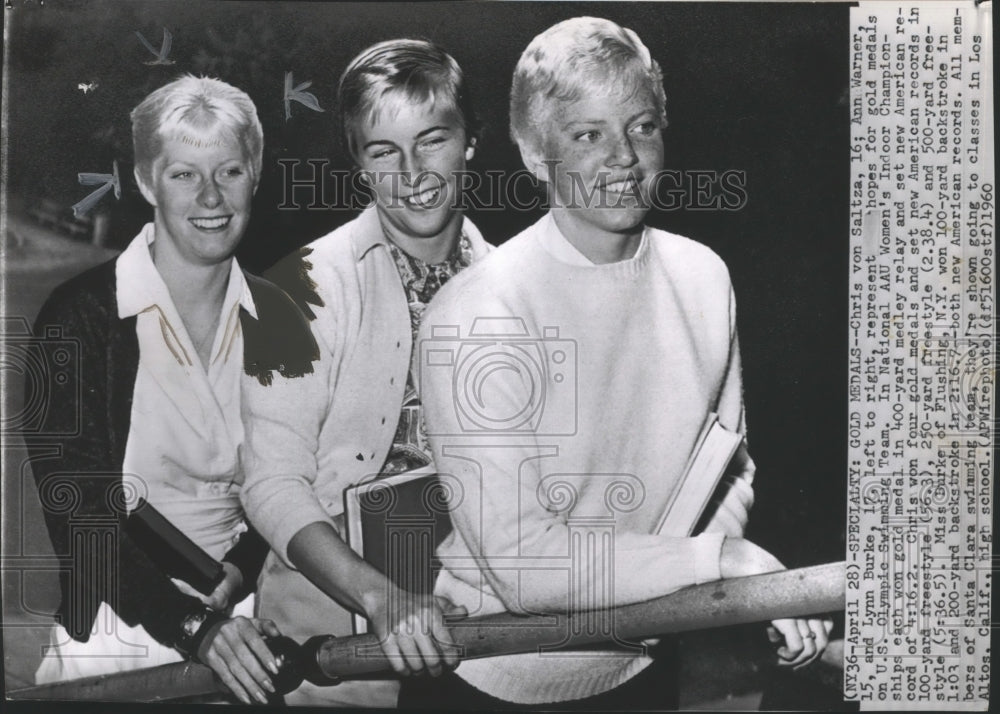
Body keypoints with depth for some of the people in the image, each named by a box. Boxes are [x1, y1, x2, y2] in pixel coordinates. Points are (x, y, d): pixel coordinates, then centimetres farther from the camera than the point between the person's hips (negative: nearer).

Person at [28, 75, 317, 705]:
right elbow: (75, 505, -10)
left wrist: (239, 571, -10)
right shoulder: (77, 317, -7)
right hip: (116, 635, -2)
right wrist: (192, 626, -19)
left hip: (247, 613, 3)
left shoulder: (278, 320, 5)